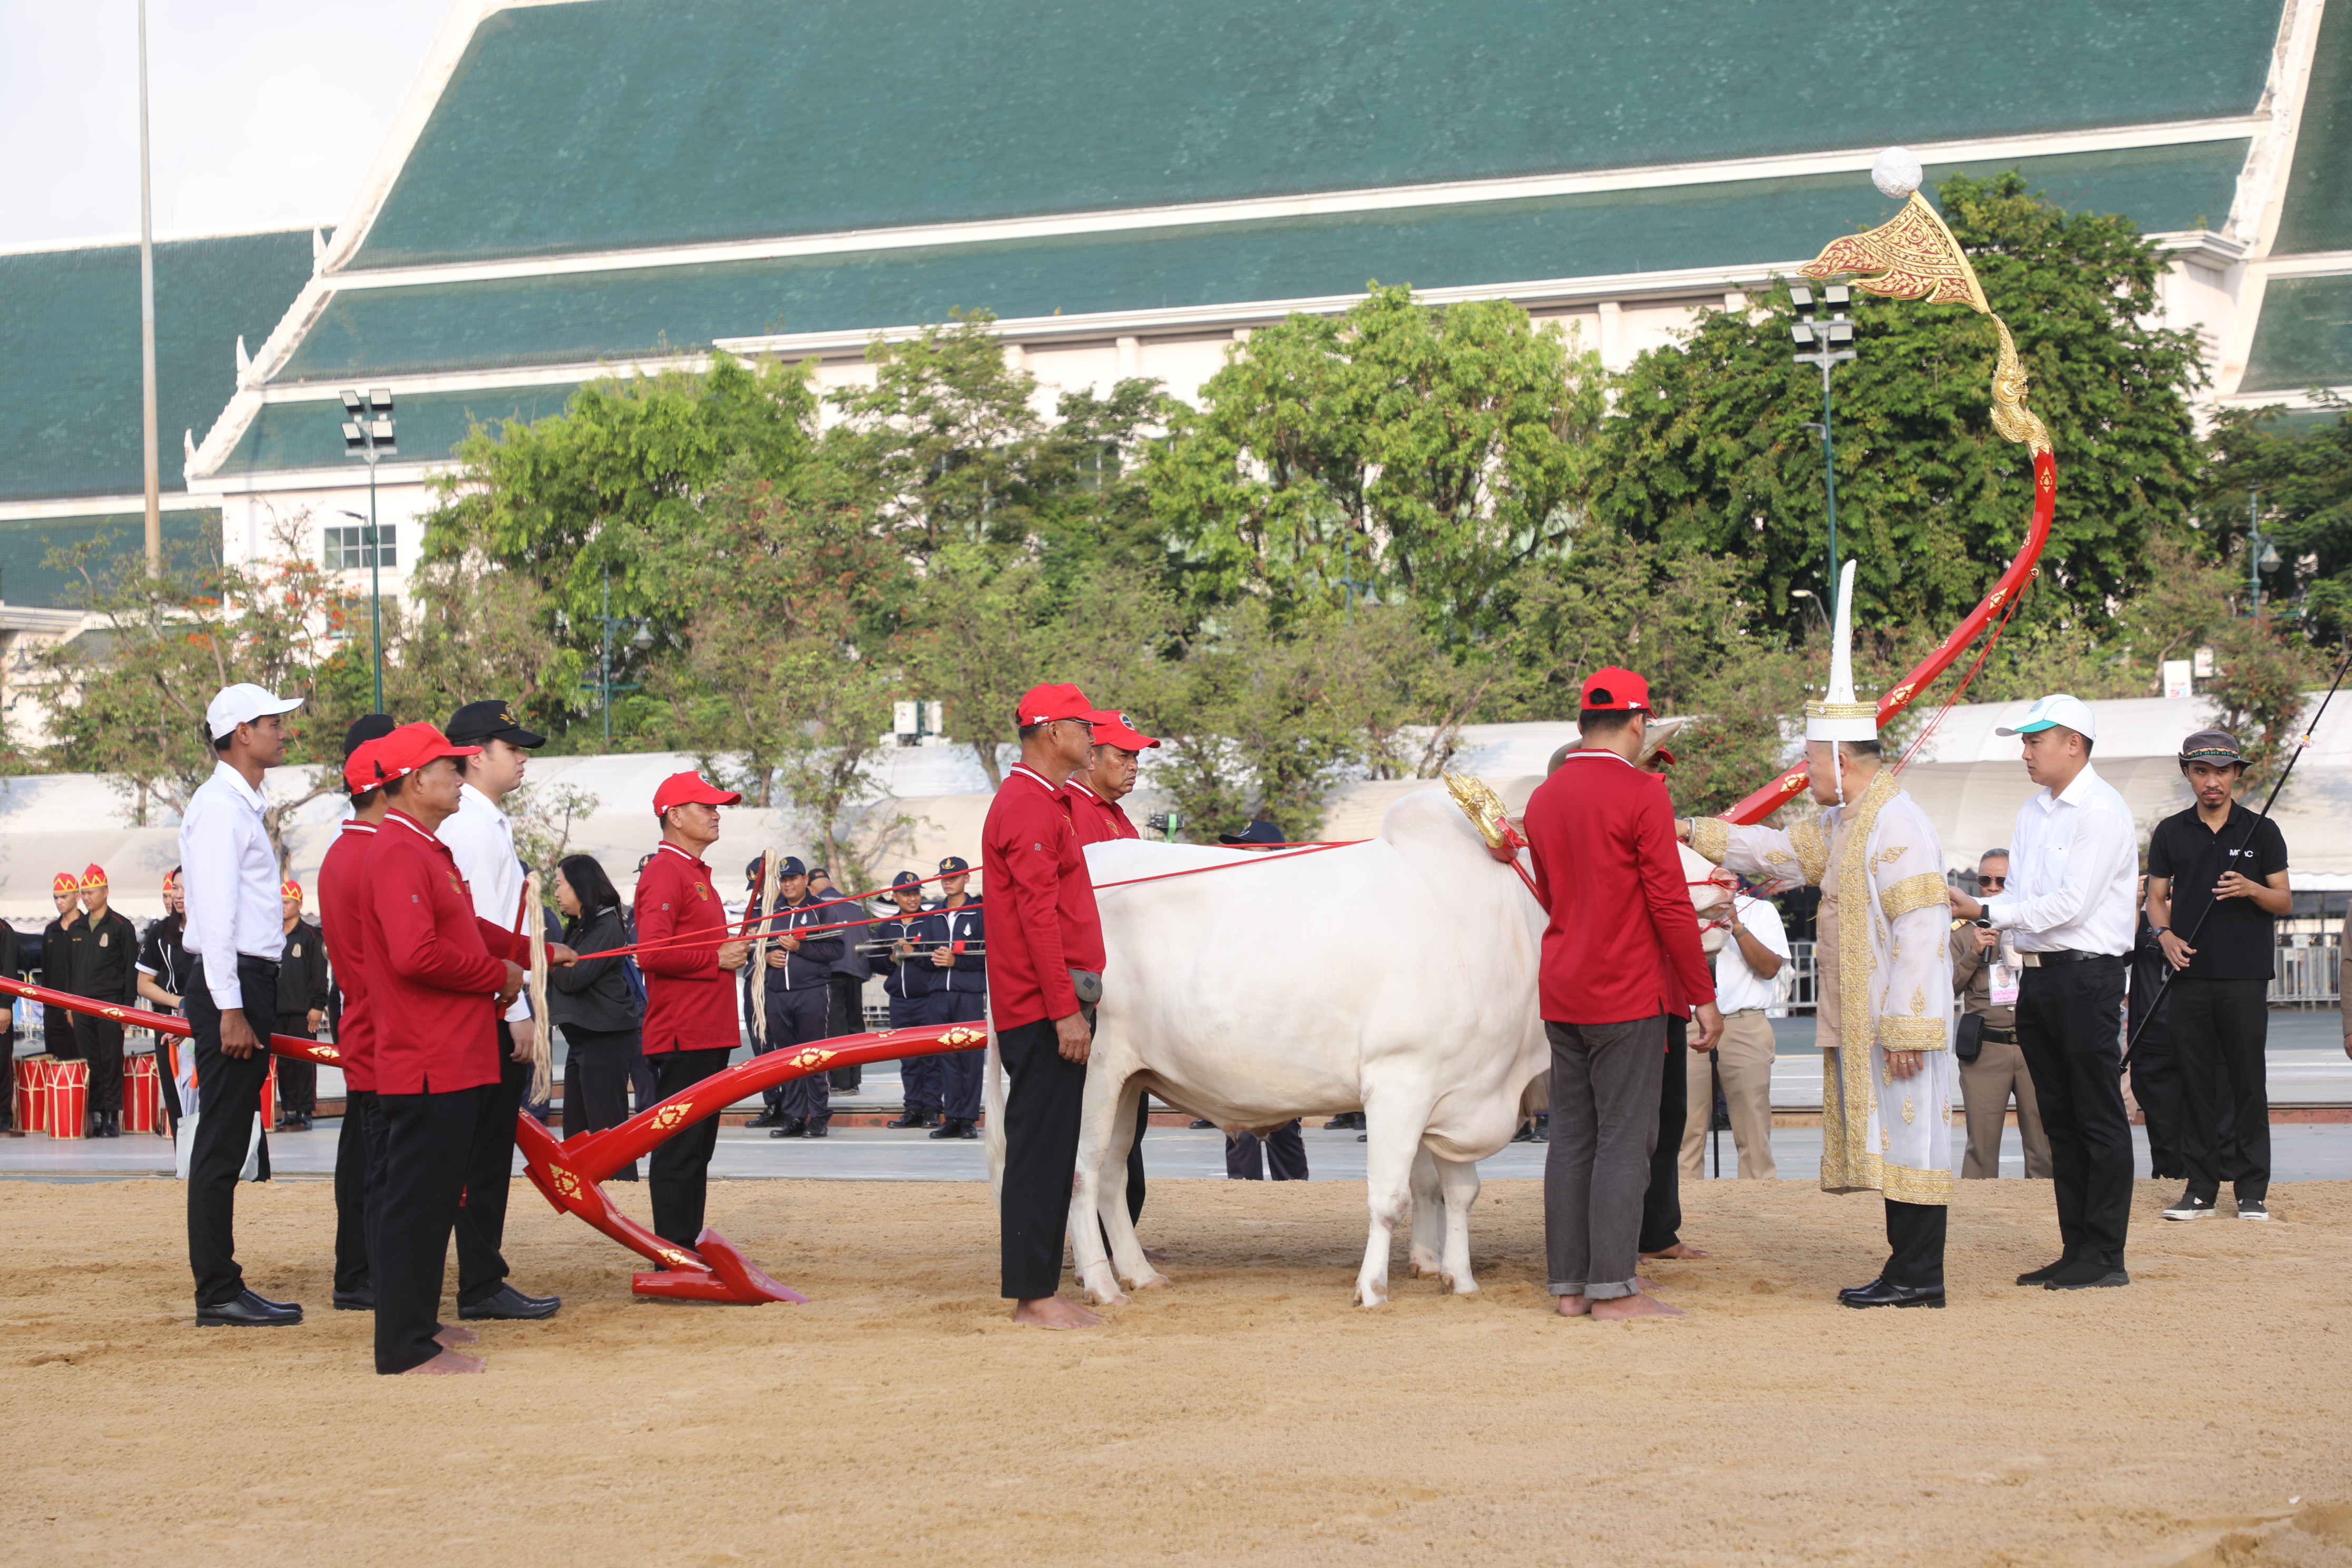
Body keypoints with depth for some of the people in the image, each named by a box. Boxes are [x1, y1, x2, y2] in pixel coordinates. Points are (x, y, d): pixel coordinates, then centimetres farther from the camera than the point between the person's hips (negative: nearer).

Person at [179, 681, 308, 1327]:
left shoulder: (244, 806, 19)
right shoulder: (218, 807, -11)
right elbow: (215, 914, -18)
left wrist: (257, 1004, 16)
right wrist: (229, 1010, -21)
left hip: (251, 982, 10)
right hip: (230, 983, -10)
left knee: (227, 1145, 11)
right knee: (220, 1145, -7)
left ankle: (222, 1288, 14)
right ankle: (217, 1293, -5)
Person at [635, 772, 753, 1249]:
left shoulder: (695, 872, 21)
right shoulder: (665, 871, -11)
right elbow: (652, 953, -22)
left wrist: (733, 951, 14)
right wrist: (717, 958, -15)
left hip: (708, 1035, 10)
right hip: (682, 1038, -10)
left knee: (697, 1147, 13)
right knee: (679, 1147, -7)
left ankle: (689, 1249, 19)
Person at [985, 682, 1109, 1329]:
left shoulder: (1045, 803, 20)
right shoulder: (1028, 806, -13)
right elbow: (1038, 913, -19)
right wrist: (1065, 1009, -21)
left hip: (1052, 1005, 10)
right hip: (1044, 1008, -10)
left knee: (1049, 1150, 11)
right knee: (1040, 1149, -7)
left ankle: (1042, 1289, 15)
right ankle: (1032, 1295, -5)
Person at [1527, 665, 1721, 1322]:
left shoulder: (1543, 799, 10)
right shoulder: (1641, 795, -11)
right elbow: (1670, 904, -13)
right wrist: (1704, 996, -7)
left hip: (1561, 993, 7)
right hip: (1627, 995, -7)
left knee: (1571, 1137, 10)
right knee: (1623, 1140, -4)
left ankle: (1569, 1286, 12)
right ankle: (1613, 1290, -3)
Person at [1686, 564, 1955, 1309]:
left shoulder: (1899, 827, -17)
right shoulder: (1845, 822, 15)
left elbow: (1920, 933, -22)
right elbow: (1785, 849, 30)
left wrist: (1906, 1027, -24)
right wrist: (1695, 834, 29)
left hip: (1897, 1021, -10)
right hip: (1858, 1022, 10)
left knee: (1907, 1133, -6)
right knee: (1884, 1136, 11)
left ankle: (1920, 1276, -2)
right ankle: (1907, 1266, 16)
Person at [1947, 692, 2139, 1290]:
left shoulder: (2102, 811, -12)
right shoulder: (2033, 812, 15)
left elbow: (2070, 904, -18)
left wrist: (1987, 912, -17)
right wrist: (1968, 907, -2)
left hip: (2087, 976, -9)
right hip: (2039, 974, 9)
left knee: (2098, 1118, -4)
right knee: (2059, 1117, 11)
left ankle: (2105, 1257, -1)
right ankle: (2075, 1249, 17)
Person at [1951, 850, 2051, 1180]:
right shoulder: (1963, 932, 10)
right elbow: (1947, 987, 4)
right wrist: (1974, 954, -7)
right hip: (1984, 1050, -1)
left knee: (2043, 1144, -2)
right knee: (1982, 1143, -2)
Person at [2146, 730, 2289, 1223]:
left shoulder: (2261, 831, 6)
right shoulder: (2171, 833, 10)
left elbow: (2285, 902, 6)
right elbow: (2157, 896, 14)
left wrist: (2251, 889, -14)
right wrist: (2165, 932, -6)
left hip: (2245, 978, -2)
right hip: (2190, 975, 2)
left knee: (2248, 1083, -2)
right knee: (2196, 1083, 3)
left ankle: (2252, 1191, 3)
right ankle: (2200, 1187, 9)